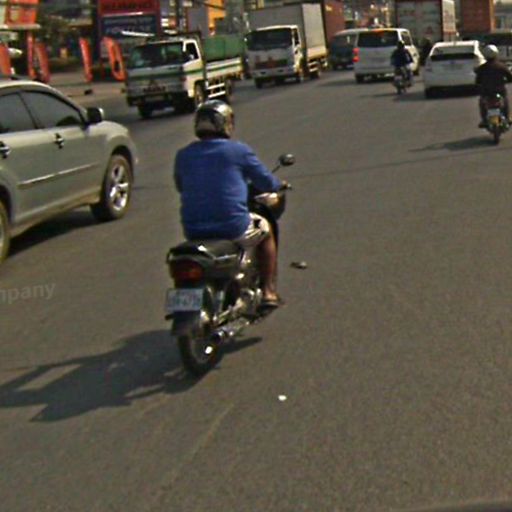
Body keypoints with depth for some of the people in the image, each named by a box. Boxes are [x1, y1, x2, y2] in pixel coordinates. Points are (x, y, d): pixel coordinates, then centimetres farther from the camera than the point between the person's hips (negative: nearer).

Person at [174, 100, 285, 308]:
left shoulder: (183, 155, 7)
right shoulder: (238, 150, -4)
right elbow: (266, 182, 5)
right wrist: (280, 184, 29)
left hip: (193, 232, 4)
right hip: (233, 227, -4)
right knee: (265, 229, 27)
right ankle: (268, 291, 26)